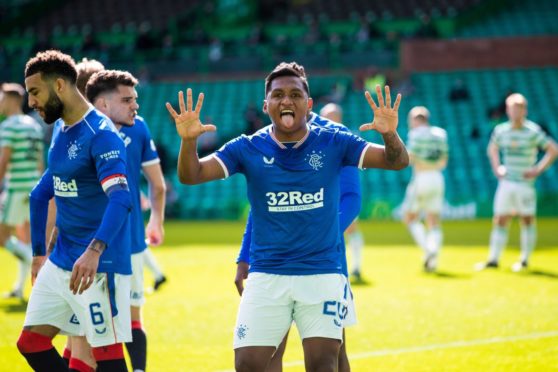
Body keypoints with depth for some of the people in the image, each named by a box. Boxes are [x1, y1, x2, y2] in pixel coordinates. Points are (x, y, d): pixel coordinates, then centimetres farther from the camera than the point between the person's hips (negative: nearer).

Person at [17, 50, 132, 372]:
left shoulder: (101, 133, -16)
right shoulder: (60, 130, 12)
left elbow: (120, 199, -29)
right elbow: (41, 194, 24)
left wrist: (94, 251, -41)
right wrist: (39, 252, 22)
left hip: (99, 267, -9)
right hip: (59, 263, 9)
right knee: (31, 342, 7)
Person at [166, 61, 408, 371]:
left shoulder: (332, 144, -2)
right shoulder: (248, 149, 0)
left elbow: (397, 161, -6)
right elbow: (191, 175, -8)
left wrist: (389, 134, -29)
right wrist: (188, 141, -29)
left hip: (322, 274, -1)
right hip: (265, 275, 1)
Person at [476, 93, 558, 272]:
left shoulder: (533, 131, -8)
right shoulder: (500, 130, 4)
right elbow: (492, 149, 25)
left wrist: (538, 170, -11)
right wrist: (496, 167, 10)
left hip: (525, 184, -4)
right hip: (506, 182, 4)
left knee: (527, 220, 3)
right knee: (500, 221, 3)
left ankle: (524, 260, 12)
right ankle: (493, 259, 7)